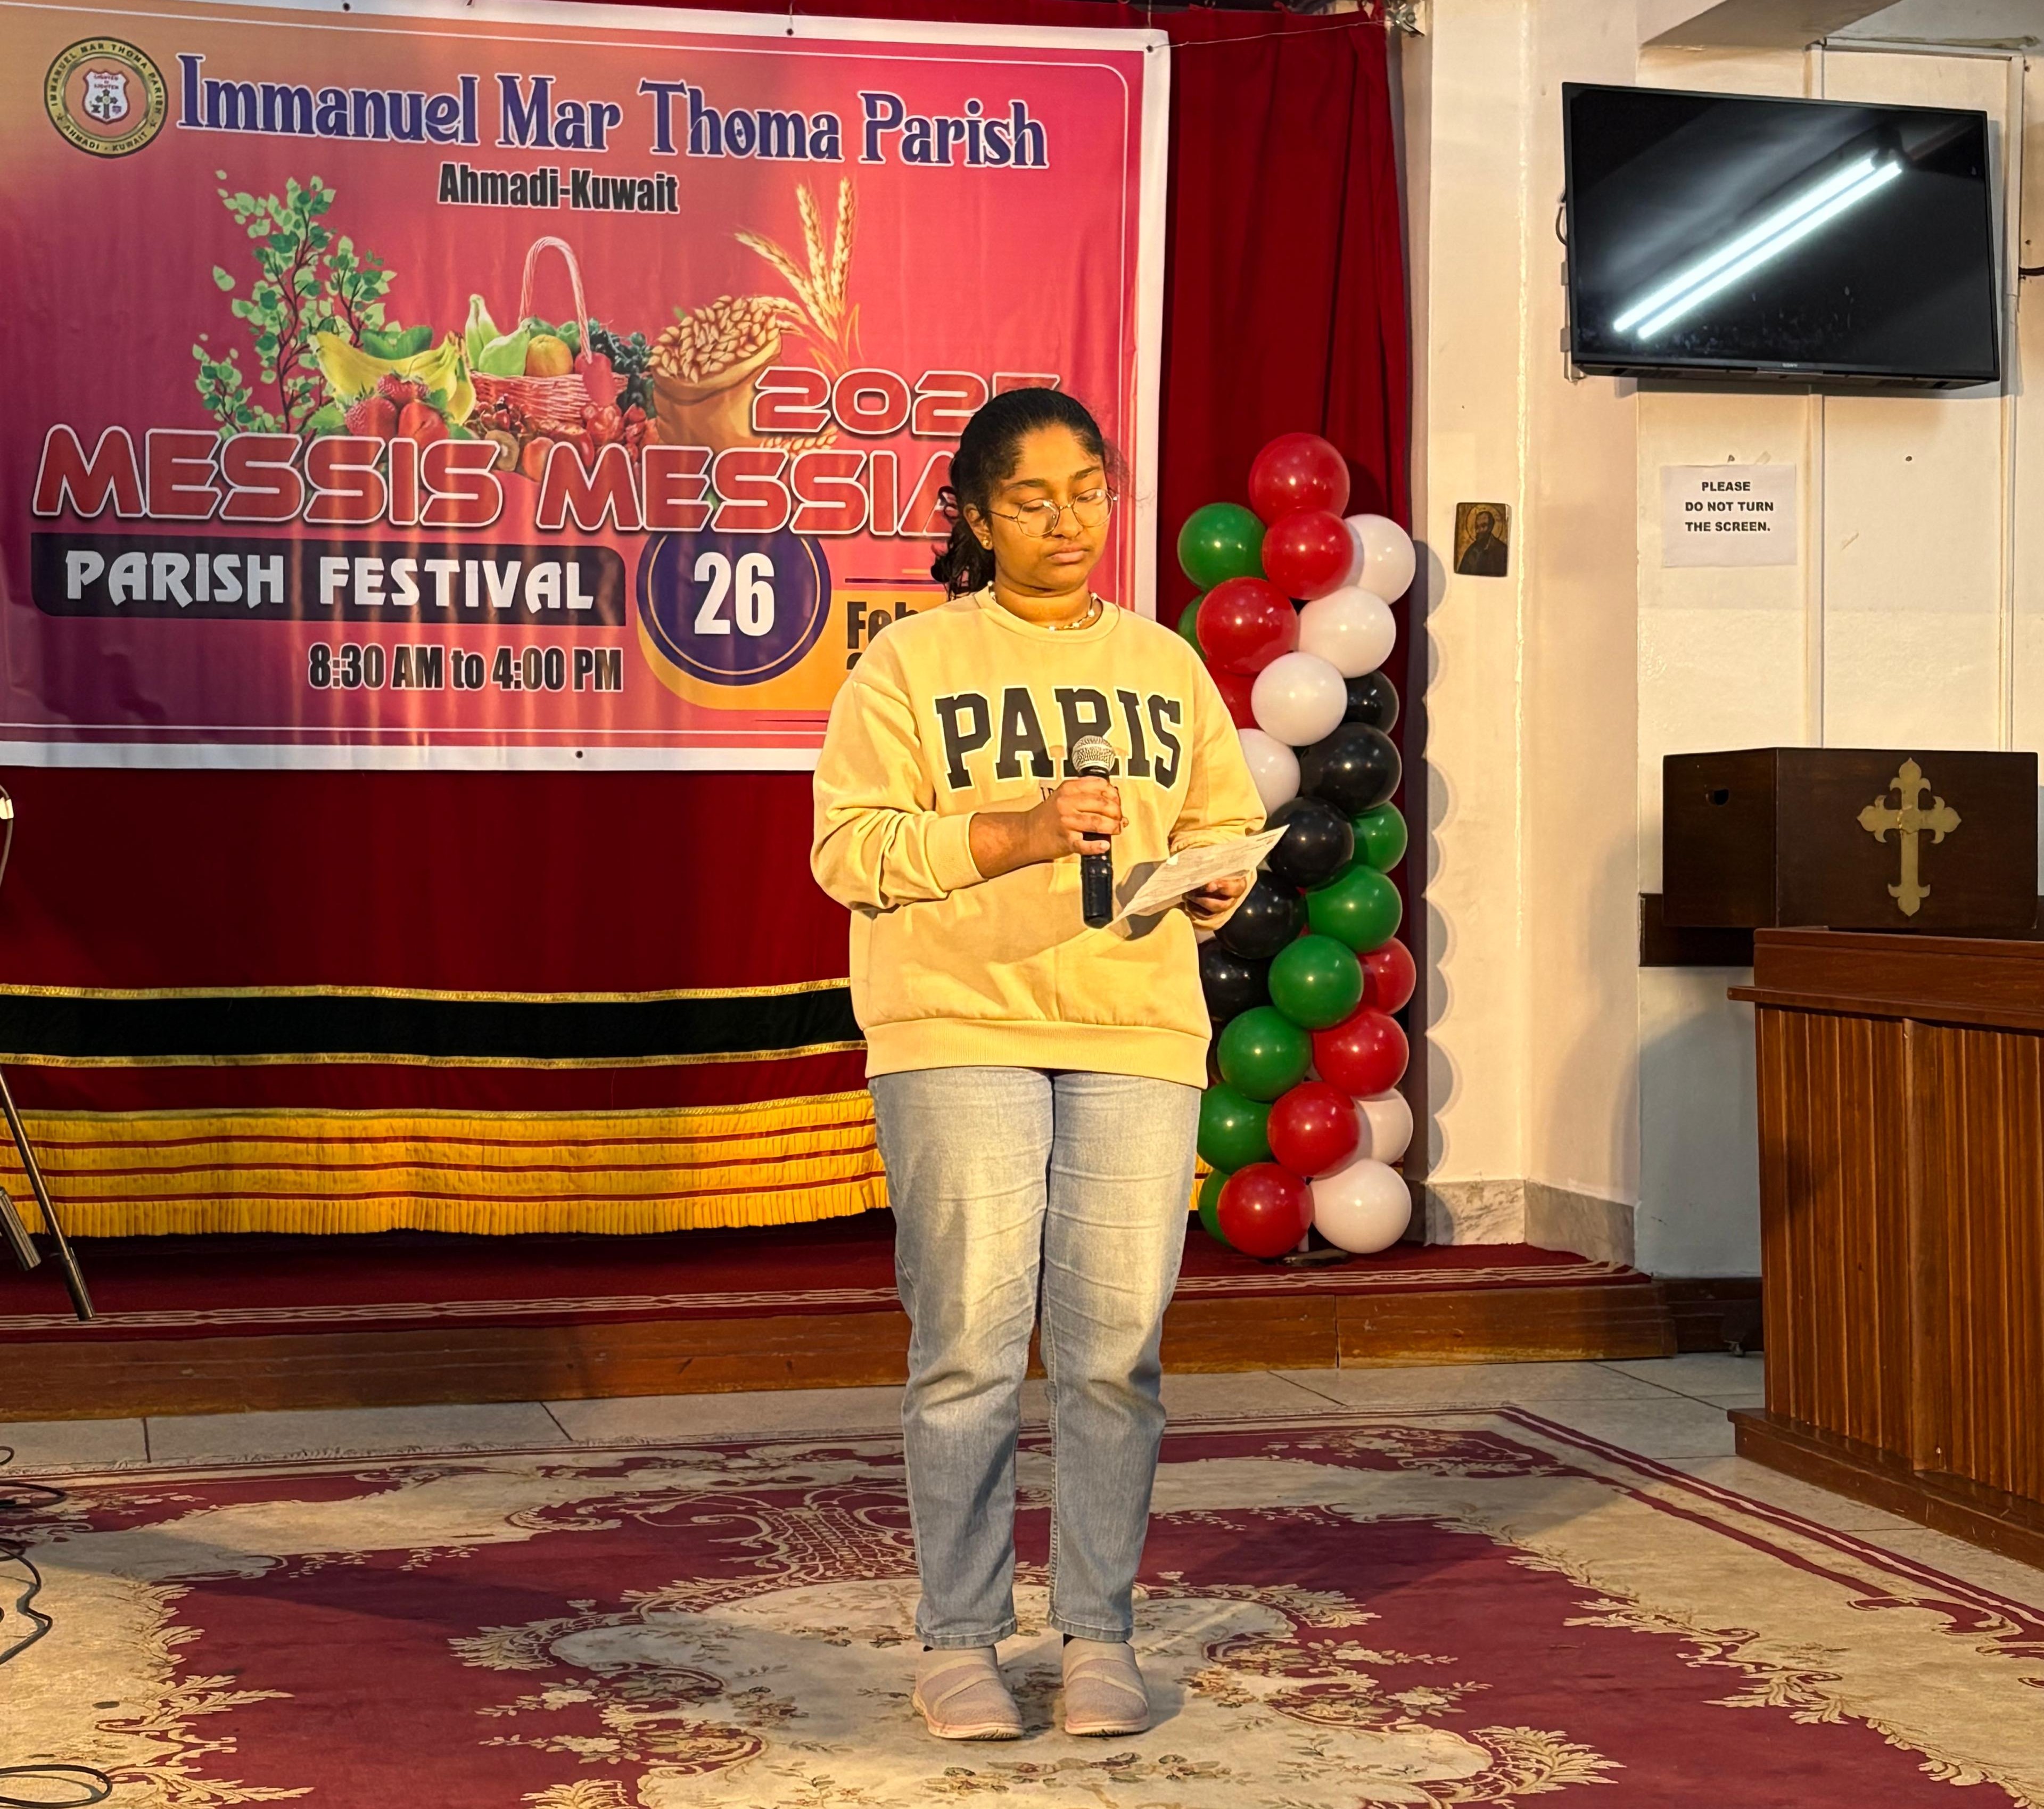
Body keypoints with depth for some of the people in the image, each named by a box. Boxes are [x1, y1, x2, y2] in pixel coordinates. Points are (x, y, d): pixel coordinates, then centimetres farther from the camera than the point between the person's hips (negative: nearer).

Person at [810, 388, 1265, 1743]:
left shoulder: (1167, 667, 18)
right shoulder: (911, 663, 6)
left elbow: (1228, 825, 18)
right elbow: (850, 848, -2)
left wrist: (1214, 885, -5)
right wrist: (1010, 835, -14)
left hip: (1137, 1039, 3)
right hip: (958, 1034, -3)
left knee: (1116, 1349, 1)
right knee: (970, 1347, -3)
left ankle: (1101, 1635, 13)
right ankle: (960, 1642, 9)